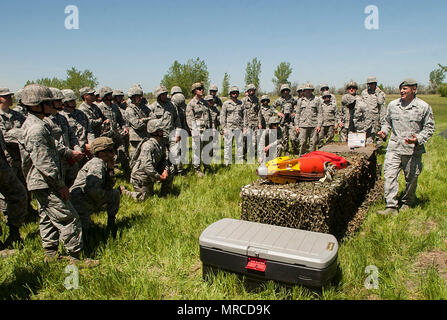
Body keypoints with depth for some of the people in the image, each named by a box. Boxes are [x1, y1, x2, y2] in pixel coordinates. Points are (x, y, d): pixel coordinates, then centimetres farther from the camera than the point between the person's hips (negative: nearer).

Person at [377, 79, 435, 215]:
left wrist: (418, 139, -15)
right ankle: (391, 206, -7)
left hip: (413, 149, -1)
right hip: (394, 147, 2)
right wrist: (384, 131, 1)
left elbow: (429, 127, 2)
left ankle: (407, 203, 31)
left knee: (411, 178, 10)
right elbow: (387, 121, 21)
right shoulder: (393, 105, 8)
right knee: (390, 175, -10)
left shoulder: (424, 107, -1)